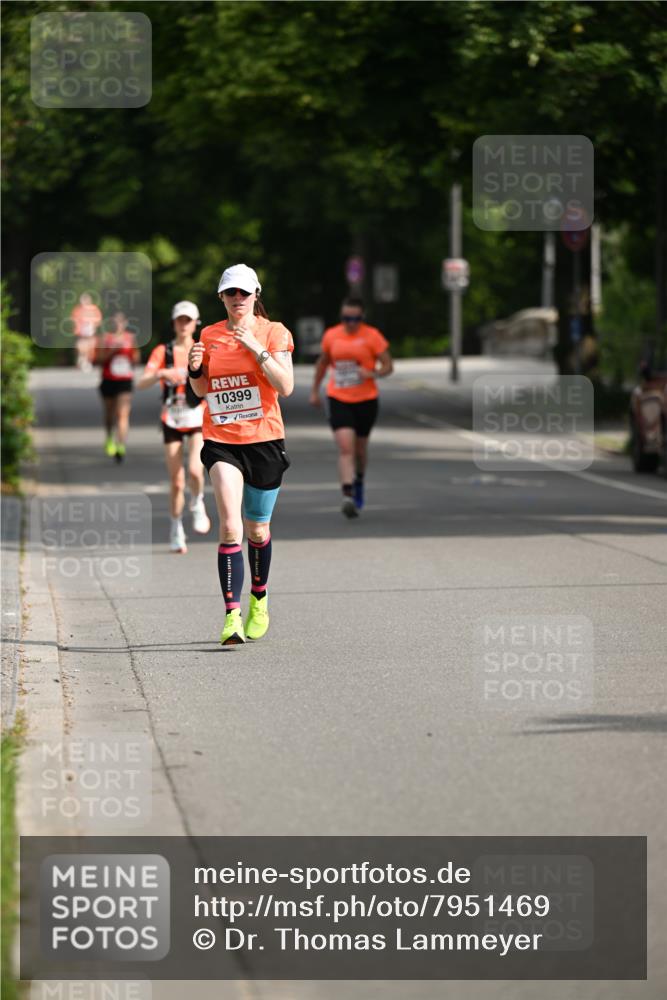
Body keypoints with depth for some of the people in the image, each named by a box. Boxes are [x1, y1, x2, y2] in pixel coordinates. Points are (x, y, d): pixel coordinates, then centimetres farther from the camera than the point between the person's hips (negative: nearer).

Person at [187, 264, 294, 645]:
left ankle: (259, 600, 37)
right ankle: (232, 617, -21)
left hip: (264, 441, -1)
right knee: (230, 526, -17)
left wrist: (257, 349, -20)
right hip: (221, 442, 1)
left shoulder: (274, 332, -2)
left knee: (257, 530, 11)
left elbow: (286, 387, -12)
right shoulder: (210, 335, 7)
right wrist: (195, 369, -5)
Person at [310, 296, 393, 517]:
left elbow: (388, 366, -5)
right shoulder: (331, 335, 3)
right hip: (338, 400, 0)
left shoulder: (372, 336, -6)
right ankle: (348, 496, -25)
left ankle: (358, 481, 46)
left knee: (360, 448, 15)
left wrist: (372, 373, -24)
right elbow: (322, 362, 19)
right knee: (345, 448, -16)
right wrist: (315, 390, 22)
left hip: (365, 401, 0)